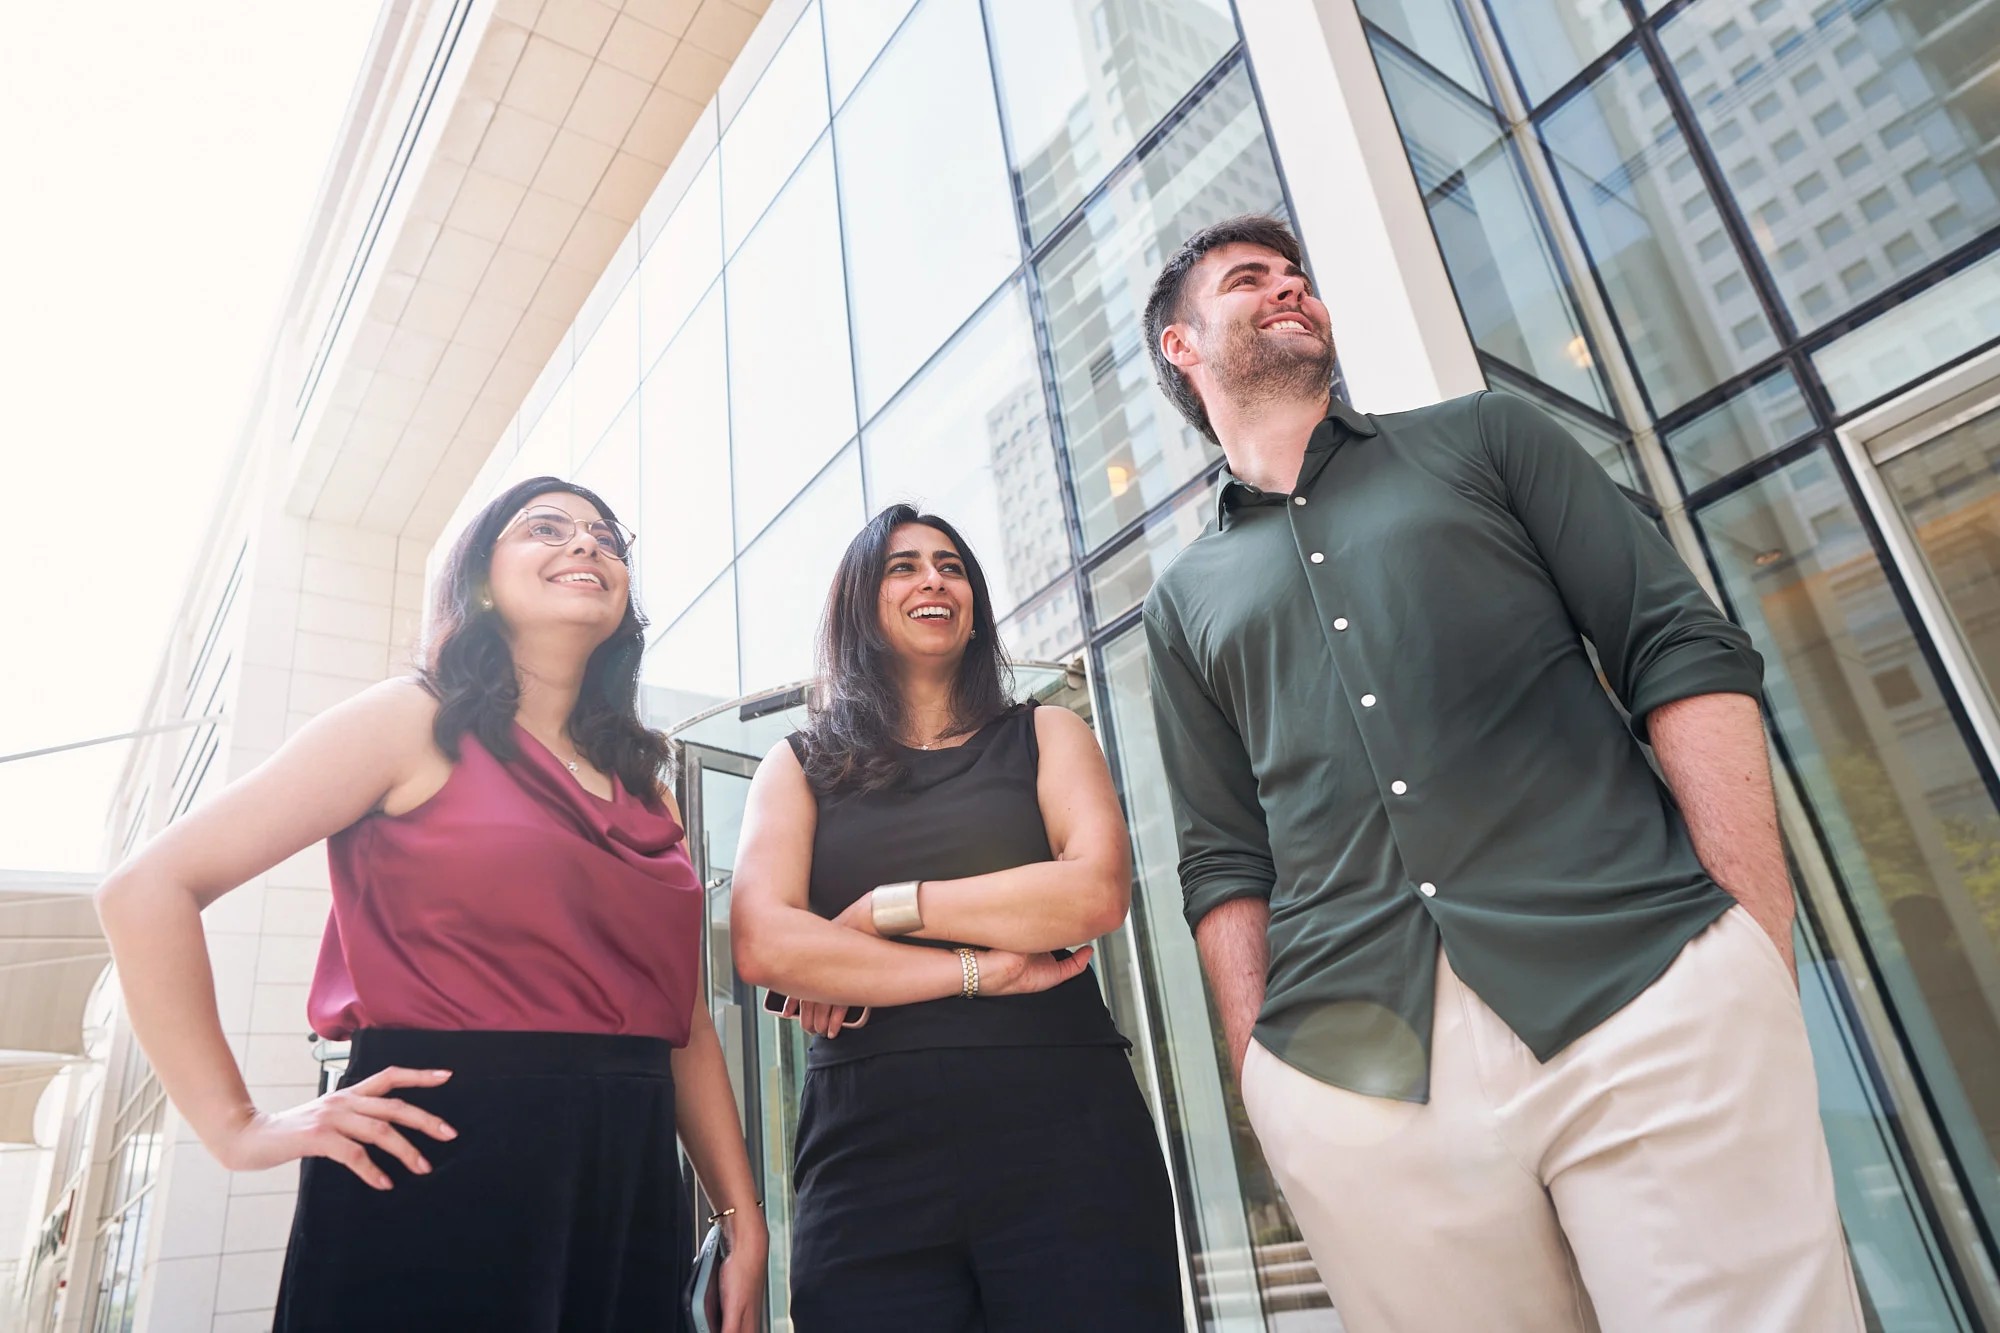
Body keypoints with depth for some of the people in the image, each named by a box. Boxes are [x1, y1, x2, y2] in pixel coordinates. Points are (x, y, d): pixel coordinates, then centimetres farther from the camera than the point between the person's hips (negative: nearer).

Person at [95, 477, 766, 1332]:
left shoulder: (645, 790, 13)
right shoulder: (415, 723, -2)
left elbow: (685, 1025, 11)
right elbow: (148, 889, -6)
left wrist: (746, 1224, 5)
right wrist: (236, 1128, -11)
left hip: (629, 1190, 6)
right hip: (434, 1175, -5)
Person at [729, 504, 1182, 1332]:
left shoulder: (1044, 736, 13)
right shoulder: (800, 766, 11)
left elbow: (1098, 890, -6)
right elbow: (764, 947, -5)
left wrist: (884, 909, -6)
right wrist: (978, 969, -10)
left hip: (1061, 1131, 0)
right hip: (870, 1148, 0)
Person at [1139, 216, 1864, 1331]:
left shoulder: (1479, 436, 15)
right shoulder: (1187, 599, 16)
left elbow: (1686, 646, 6)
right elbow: (1224, 861, 13)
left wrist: (1756, 949, -4)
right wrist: (1264, 1074, 1)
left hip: (1653, 989, 0)